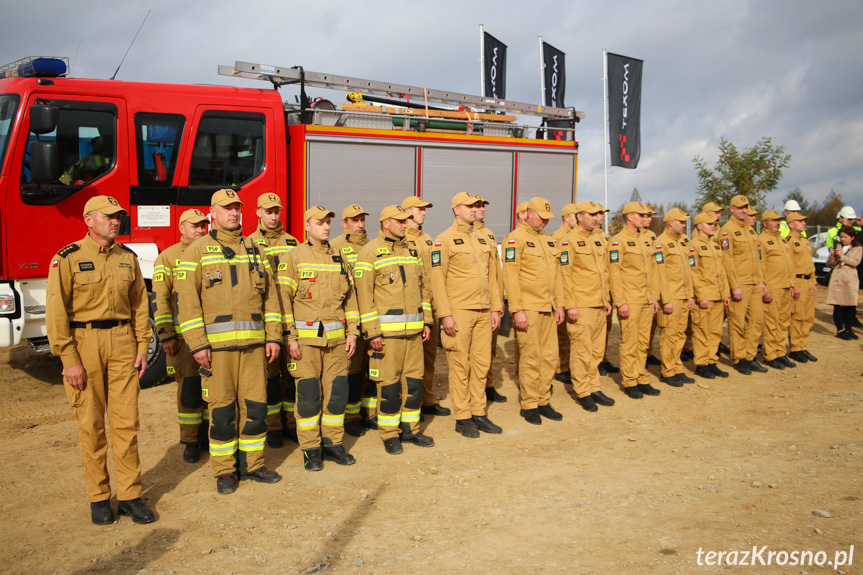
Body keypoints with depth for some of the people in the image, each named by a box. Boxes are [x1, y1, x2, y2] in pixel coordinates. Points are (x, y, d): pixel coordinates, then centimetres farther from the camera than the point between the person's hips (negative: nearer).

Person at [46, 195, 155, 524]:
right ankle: (98, 497, 16)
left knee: (126, 421, 2)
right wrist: (69, 360, -12)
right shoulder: (68, 259, -4)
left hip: (122, 342, 3)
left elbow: (139, 304, 11)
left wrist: (142, 346, 4)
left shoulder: (128, 258, 9)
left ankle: (129, 494, 11)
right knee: (91, 425, 4)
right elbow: (56, 312, -8)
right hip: (83, 343, -3)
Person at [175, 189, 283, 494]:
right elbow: (186, 300, -5)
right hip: (217, 344, -4)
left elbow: (270, 295, 14)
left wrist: (273, 336, 6)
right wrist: (197, 343, -12)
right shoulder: (198, 251, 2)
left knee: (255, 405, 6)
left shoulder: (253, 250, 15)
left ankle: (252, 463, 21)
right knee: (222, 409, 2)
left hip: (253, 343, 4)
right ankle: (224, 471, 15)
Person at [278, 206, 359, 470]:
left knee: (337, 391, 6)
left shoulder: (339, 257, 13)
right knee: (308, 394, -1)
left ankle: (333, 443, 19)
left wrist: (352, 332, 8)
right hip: (306, 339, -4)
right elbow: (284, 298, -5)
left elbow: (350, 297, 15)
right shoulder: (294, 257, -1)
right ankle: (310, 450, 9)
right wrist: (289, 336, -11)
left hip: (337, 338, 4)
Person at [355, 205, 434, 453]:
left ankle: (410, 428, 22)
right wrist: (371, 332, -13)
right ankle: (389, 434, 12)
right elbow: (364, 294, -9)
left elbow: (423, 286, 19)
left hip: (413, 330, 6)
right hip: (387, 330, -6)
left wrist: (426, 321, 13)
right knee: (389, 382, -1)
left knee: (414, 379, 9)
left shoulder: (411, 249, 15)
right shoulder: (370, 252, -5)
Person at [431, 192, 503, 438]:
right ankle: (462, 418, 10)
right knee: (461, 366, 0)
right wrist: (445, 315, -16)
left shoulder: (482, 238, 15)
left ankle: (479, 413, 20)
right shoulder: (444, 240, -6)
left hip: (483, 313, 7)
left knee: (482, 364, 10)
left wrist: (495, 308, 12)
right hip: (459, 313, -6)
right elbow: (437, 279, -11)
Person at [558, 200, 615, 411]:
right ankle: (582, 392, 8)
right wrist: (570, 305, -16)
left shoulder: (598, 241, 15)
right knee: (582, 351, -2)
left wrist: (607, 299, 16)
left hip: (599, 306, 8)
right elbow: (565, 275, -13)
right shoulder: (568, 241, -9)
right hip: (581, 307, -7)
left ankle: (594, 388, 22)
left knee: (597, 350, 12)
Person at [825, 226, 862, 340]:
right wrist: (832, 256, -8)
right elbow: (829, 264, 9)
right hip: (837, 279, 1)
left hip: (850, 280, 0)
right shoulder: (837, 247, 12)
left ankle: (848, 329, 13)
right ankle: (840, 330, 2)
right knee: (838, 306, -3)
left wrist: (842, 256, -17)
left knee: (850, 306, 2)